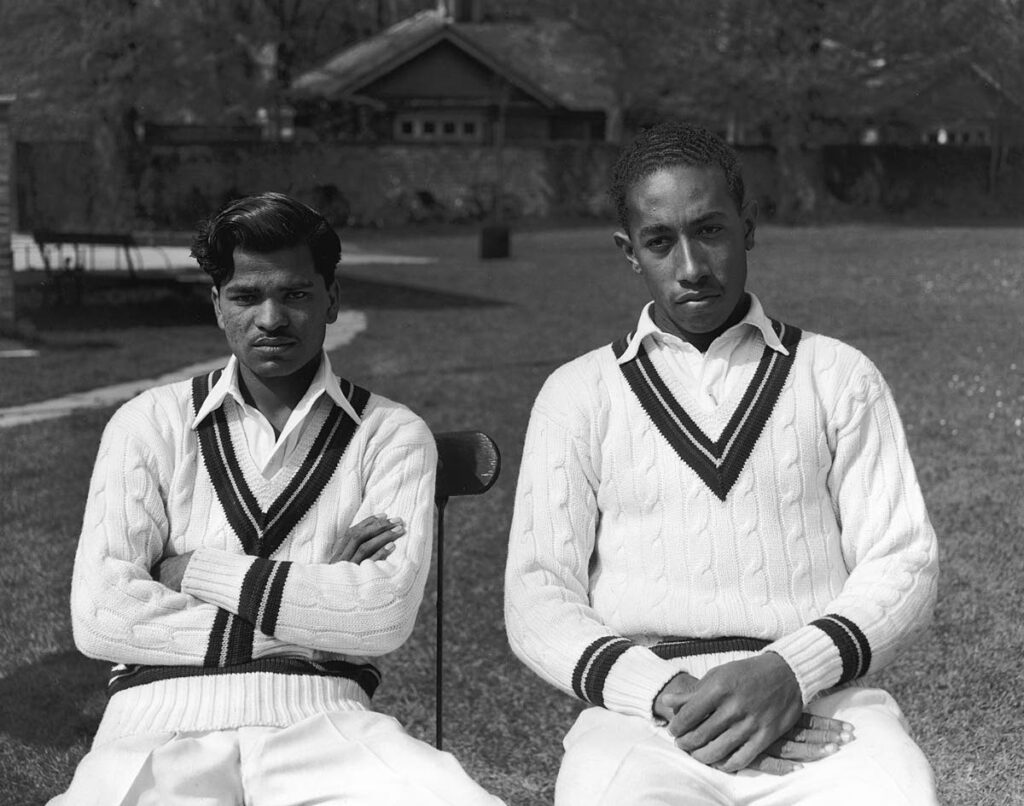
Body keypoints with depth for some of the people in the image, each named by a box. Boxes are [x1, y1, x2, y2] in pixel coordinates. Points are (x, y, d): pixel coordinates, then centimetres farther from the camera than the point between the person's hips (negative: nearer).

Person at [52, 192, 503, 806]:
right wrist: (319, 614, -3)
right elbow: (101, 616, -1)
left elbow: (385, 614, -5)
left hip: (320, 716, 1)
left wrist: (197, 570, -2)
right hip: (164, 716, 0)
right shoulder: (148, 425, 12)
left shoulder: (393, 434, 10)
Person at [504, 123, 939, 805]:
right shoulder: (579, 393, 15)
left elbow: (902, 564, 7)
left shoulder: (838, 377, 15)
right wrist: (664, 693, -12)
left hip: (818, 698, 1)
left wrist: (790, 672, -13)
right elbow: (537, 598, 6)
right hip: (644, 711, 0)